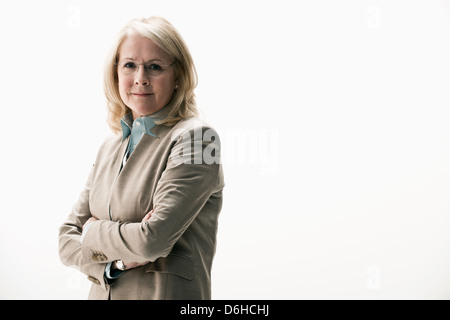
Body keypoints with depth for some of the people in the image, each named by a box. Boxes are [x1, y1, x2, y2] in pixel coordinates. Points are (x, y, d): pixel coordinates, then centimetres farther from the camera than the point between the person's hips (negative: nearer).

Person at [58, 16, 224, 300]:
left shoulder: (196, 137, -14)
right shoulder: (110, 146, 7)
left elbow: (153, 240, -23)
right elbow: (68, 239, 4)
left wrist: (94, 231, -6)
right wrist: (119, 260, -14)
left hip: (168, 293, -6)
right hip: (102, 292, 6)